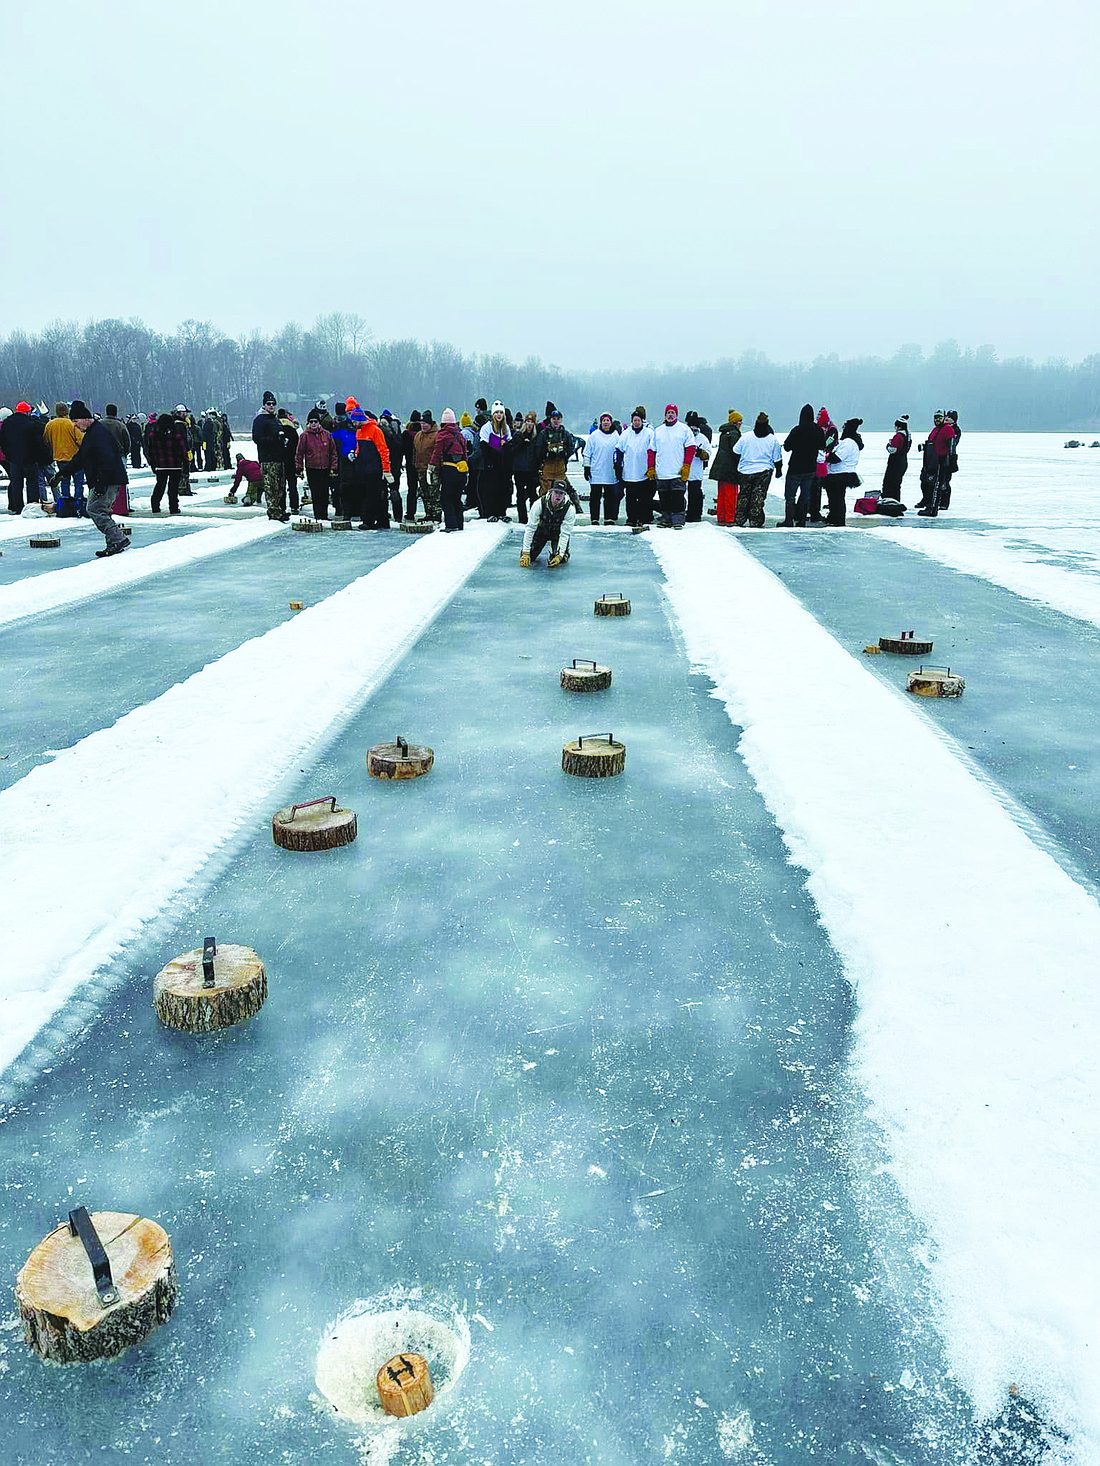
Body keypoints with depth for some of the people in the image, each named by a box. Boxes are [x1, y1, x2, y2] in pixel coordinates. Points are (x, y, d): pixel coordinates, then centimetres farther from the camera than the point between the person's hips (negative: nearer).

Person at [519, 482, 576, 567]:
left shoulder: (570, 508, -29)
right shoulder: (539, 504, -29)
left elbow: (565, 533, -25)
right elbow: (530, 528, -26)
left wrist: (559, 555, -33)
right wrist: (525, 553, -29)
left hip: (558, 531, 0)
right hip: (541, 529, 0)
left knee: (561, 559, -16)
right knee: (530, 556, -11)